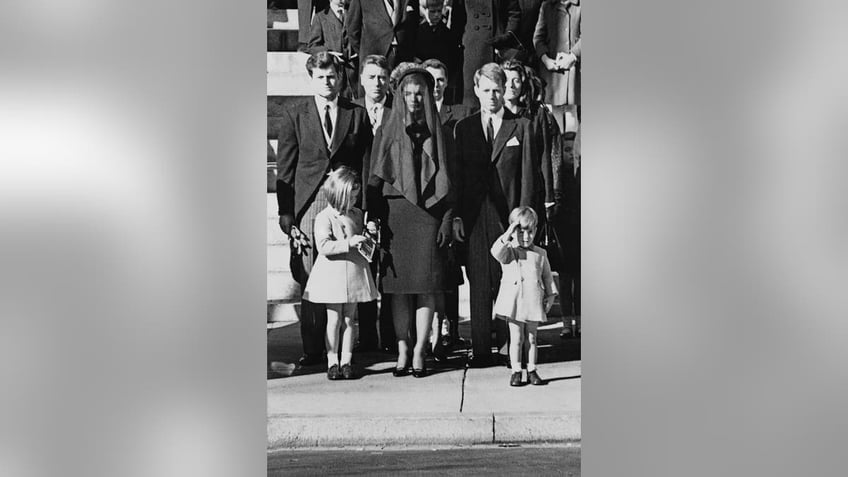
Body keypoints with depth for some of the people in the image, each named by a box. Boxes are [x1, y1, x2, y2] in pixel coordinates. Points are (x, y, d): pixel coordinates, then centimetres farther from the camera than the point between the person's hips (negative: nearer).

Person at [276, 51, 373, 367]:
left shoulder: (357, 115, 10)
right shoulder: (294, 115, 8)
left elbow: (366, 165, 8)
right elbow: (284, 168, 6)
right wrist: (286, 214, -2)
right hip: (308, 205, 0)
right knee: (310, 279, -2)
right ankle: (312, 349, 7)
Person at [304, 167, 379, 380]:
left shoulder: (357, 215, 9)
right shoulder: (324, 217, -10)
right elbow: (323, 246, -21)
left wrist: (367, 241, 2)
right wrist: (349, 242, -27)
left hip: (354, 273, 5)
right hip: (332, 275, -5)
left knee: (349, 319, 7)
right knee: (334, 319, 0)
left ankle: (346, 361, 13)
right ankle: (332, 362, 8)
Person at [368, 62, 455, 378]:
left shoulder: (438, 133, 10)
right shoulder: (386, 133, 9)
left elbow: (448, 181, 7)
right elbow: (375, 180, 6)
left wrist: (447, 219, -2)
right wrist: (375, 219, -4)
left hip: (429, 215, 0)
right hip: (395, 216, 0)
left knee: (427, 287, -4)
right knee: (399, 288, -1)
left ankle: (419, 352, 1)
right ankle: (402, 351, 5)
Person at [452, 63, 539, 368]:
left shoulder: (521, 127, 6)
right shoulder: (463, 128, 12)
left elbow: (528, 175, 3)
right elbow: (457, 175, 11)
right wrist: (456, 215, 2)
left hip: (508, 216, -1)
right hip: (474, 217, 2)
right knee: (479, 285, 2)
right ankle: (481, 350, 7)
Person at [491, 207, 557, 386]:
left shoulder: (540, 254, 9)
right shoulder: (509, 252, 0)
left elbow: (547, 276, 13)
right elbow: (496, 252, -22)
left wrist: (551, 295, 6)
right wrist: (507, 235, -24)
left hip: (534, 303, 2)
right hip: (514, 302, -2)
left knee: (532, 338, 9)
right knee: (516, 339, 3)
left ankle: (532, 371, 17)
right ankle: (516, 371, 10)